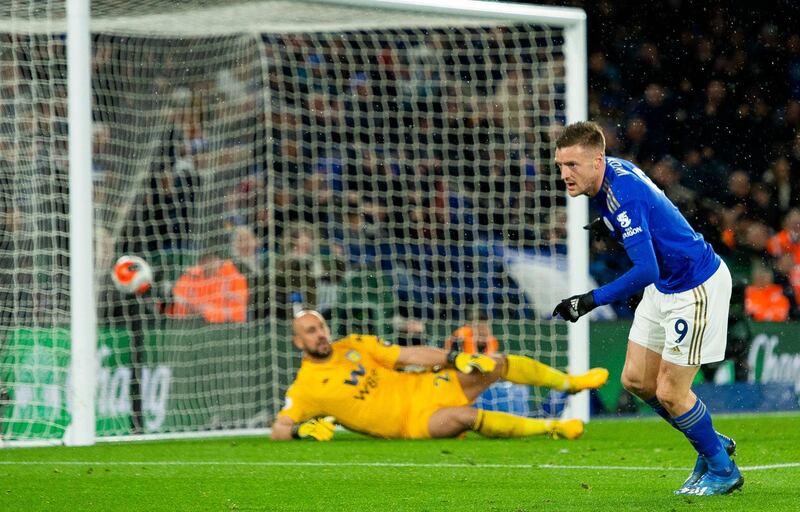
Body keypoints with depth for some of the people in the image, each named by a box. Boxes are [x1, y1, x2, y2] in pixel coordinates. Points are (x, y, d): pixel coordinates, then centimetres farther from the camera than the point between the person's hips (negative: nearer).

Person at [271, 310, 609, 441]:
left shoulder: (354, 346, 7)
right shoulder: (305, 387, -7)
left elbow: (409, 355, 8)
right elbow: (278, 430, -7)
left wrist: (455, 359, -4)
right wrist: (302, 429, -29)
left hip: (424, 386, 6)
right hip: (412, 421, -6)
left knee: (497, 364, 2)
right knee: (465, 416, -33)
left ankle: (570, 383, 24)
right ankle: (550, 428, -22)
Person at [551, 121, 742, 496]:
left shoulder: (624, 197, -31)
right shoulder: (612, 169, -3)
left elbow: (646, 271, -39)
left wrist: (591, 301, -42)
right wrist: (608, 223, 14)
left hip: (698, 288, -10)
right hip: (665, 286, 10)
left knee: (670, 393, -5)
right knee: (635, 380, 9)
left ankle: (722, 470, 16)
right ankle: (713, 444, 27)